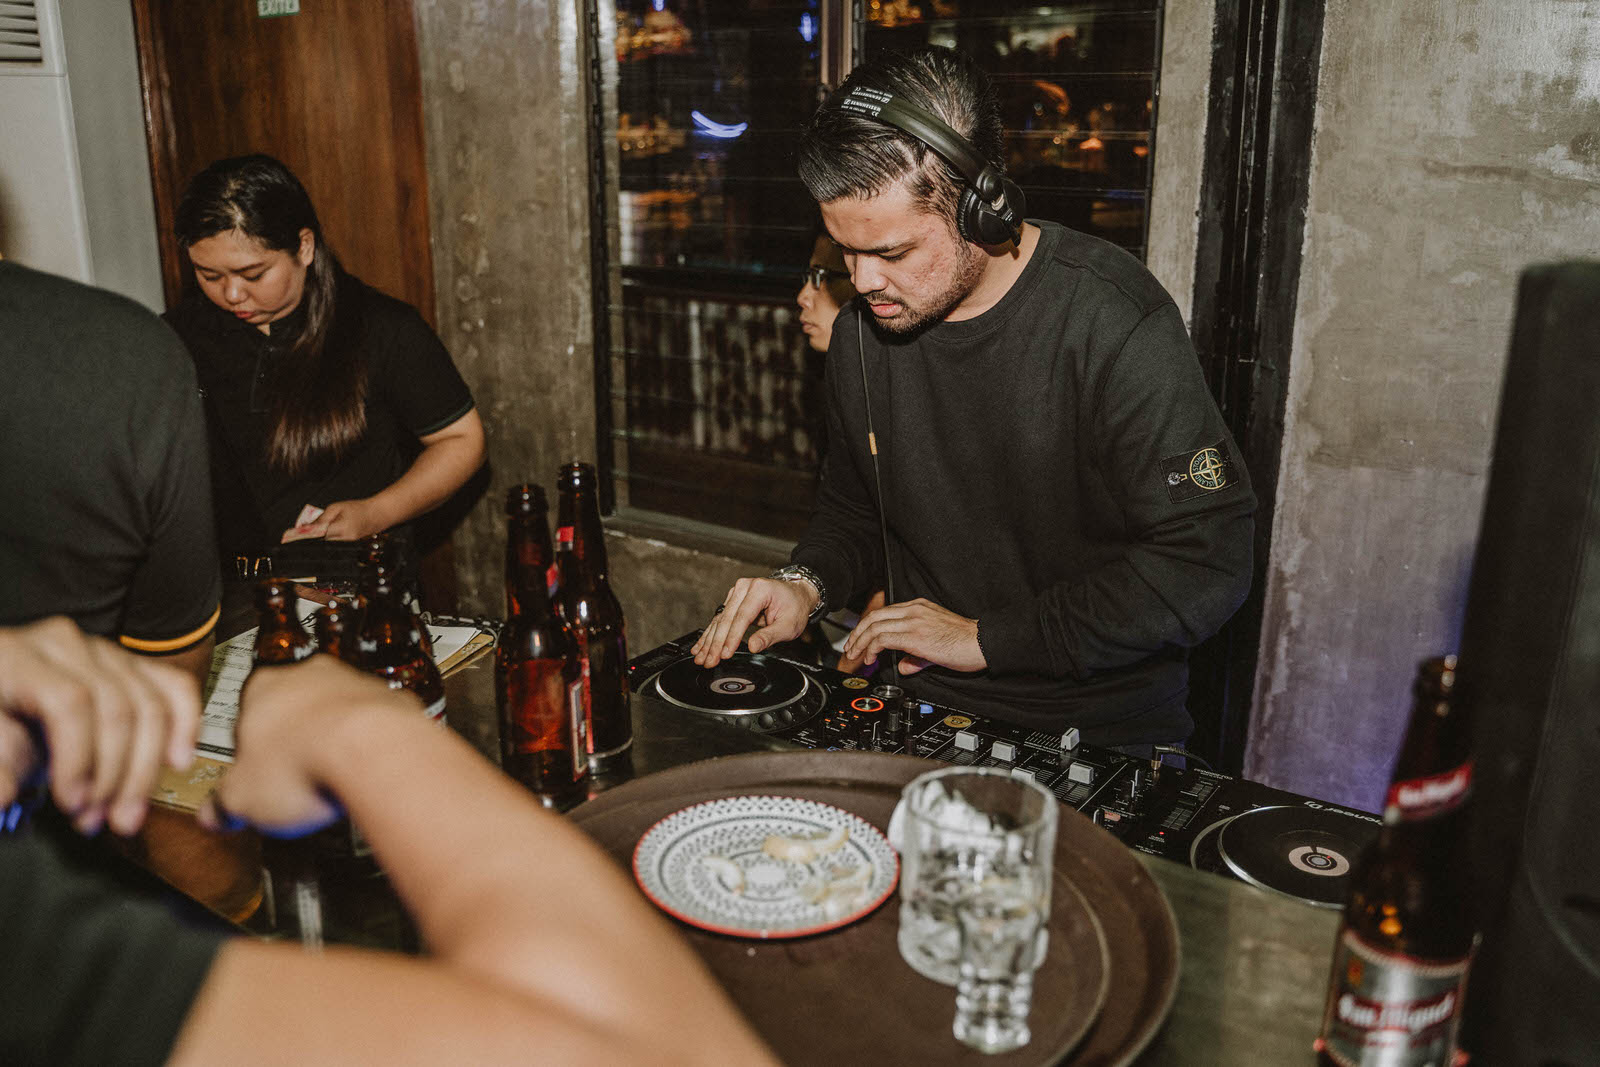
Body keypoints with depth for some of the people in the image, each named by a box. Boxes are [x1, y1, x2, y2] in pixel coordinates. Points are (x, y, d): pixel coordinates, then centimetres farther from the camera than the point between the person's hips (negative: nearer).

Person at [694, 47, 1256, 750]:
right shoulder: (862, 328, 4)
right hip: (925, 712, 5)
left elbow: (1207, 567, -19)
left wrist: (985, 638, -16)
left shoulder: (1111, 322, -16)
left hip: (1103, 735, -4)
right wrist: (804, 584, -3)